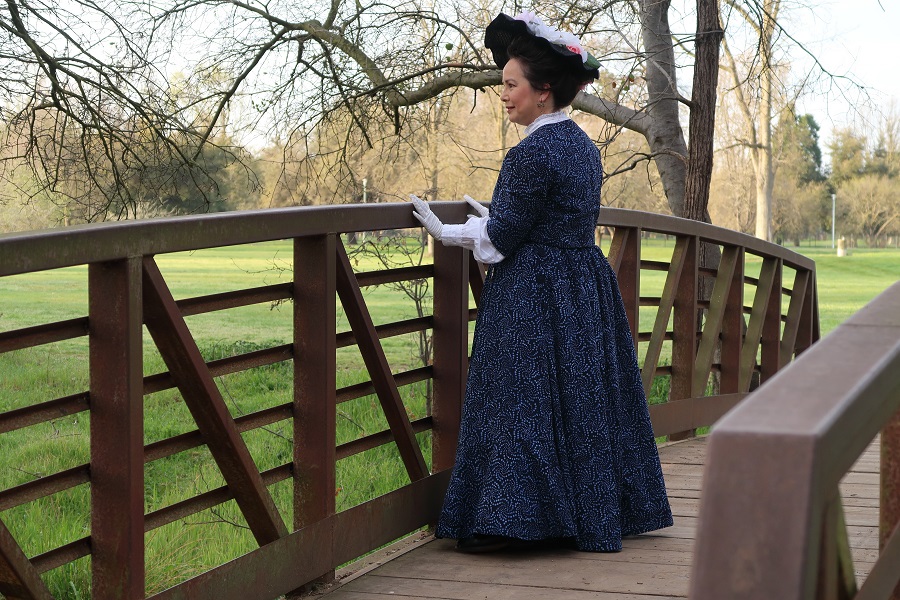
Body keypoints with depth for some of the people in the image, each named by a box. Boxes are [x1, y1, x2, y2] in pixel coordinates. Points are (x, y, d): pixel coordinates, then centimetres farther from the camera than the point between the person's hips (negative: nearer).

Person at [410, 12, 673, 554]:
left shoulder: (533, 153, -18)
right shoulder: (584, 146, 10)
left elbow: (503, 235, -16)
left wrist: (445, 232, -4)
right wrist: (492, 218, 31)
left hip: (533, 297, -9)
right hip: (586, 286, 9)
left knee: (523, 402, -3)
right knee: (585, 398, 14)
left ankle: (507, 519, -1)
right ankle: (596, 513, 22)